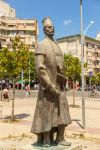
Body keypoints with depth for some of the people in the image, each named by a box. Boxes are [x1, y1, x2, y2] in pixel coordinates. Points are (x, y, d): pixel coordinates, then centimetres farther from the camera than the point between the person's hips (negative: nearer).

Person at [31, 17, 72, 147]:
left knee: (62, 112, 8)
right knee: (47, 113, -1)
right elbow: (39, 68, -18)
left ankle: (60, 138, 19)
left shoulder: (57, 46, 16)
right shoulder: (41, 45, -9)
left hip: (60, 85, 8)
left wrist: (63, 82, 14)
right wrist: (50, 85, -22)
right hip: (48, 85, -8)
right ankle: (46, 141, 11)